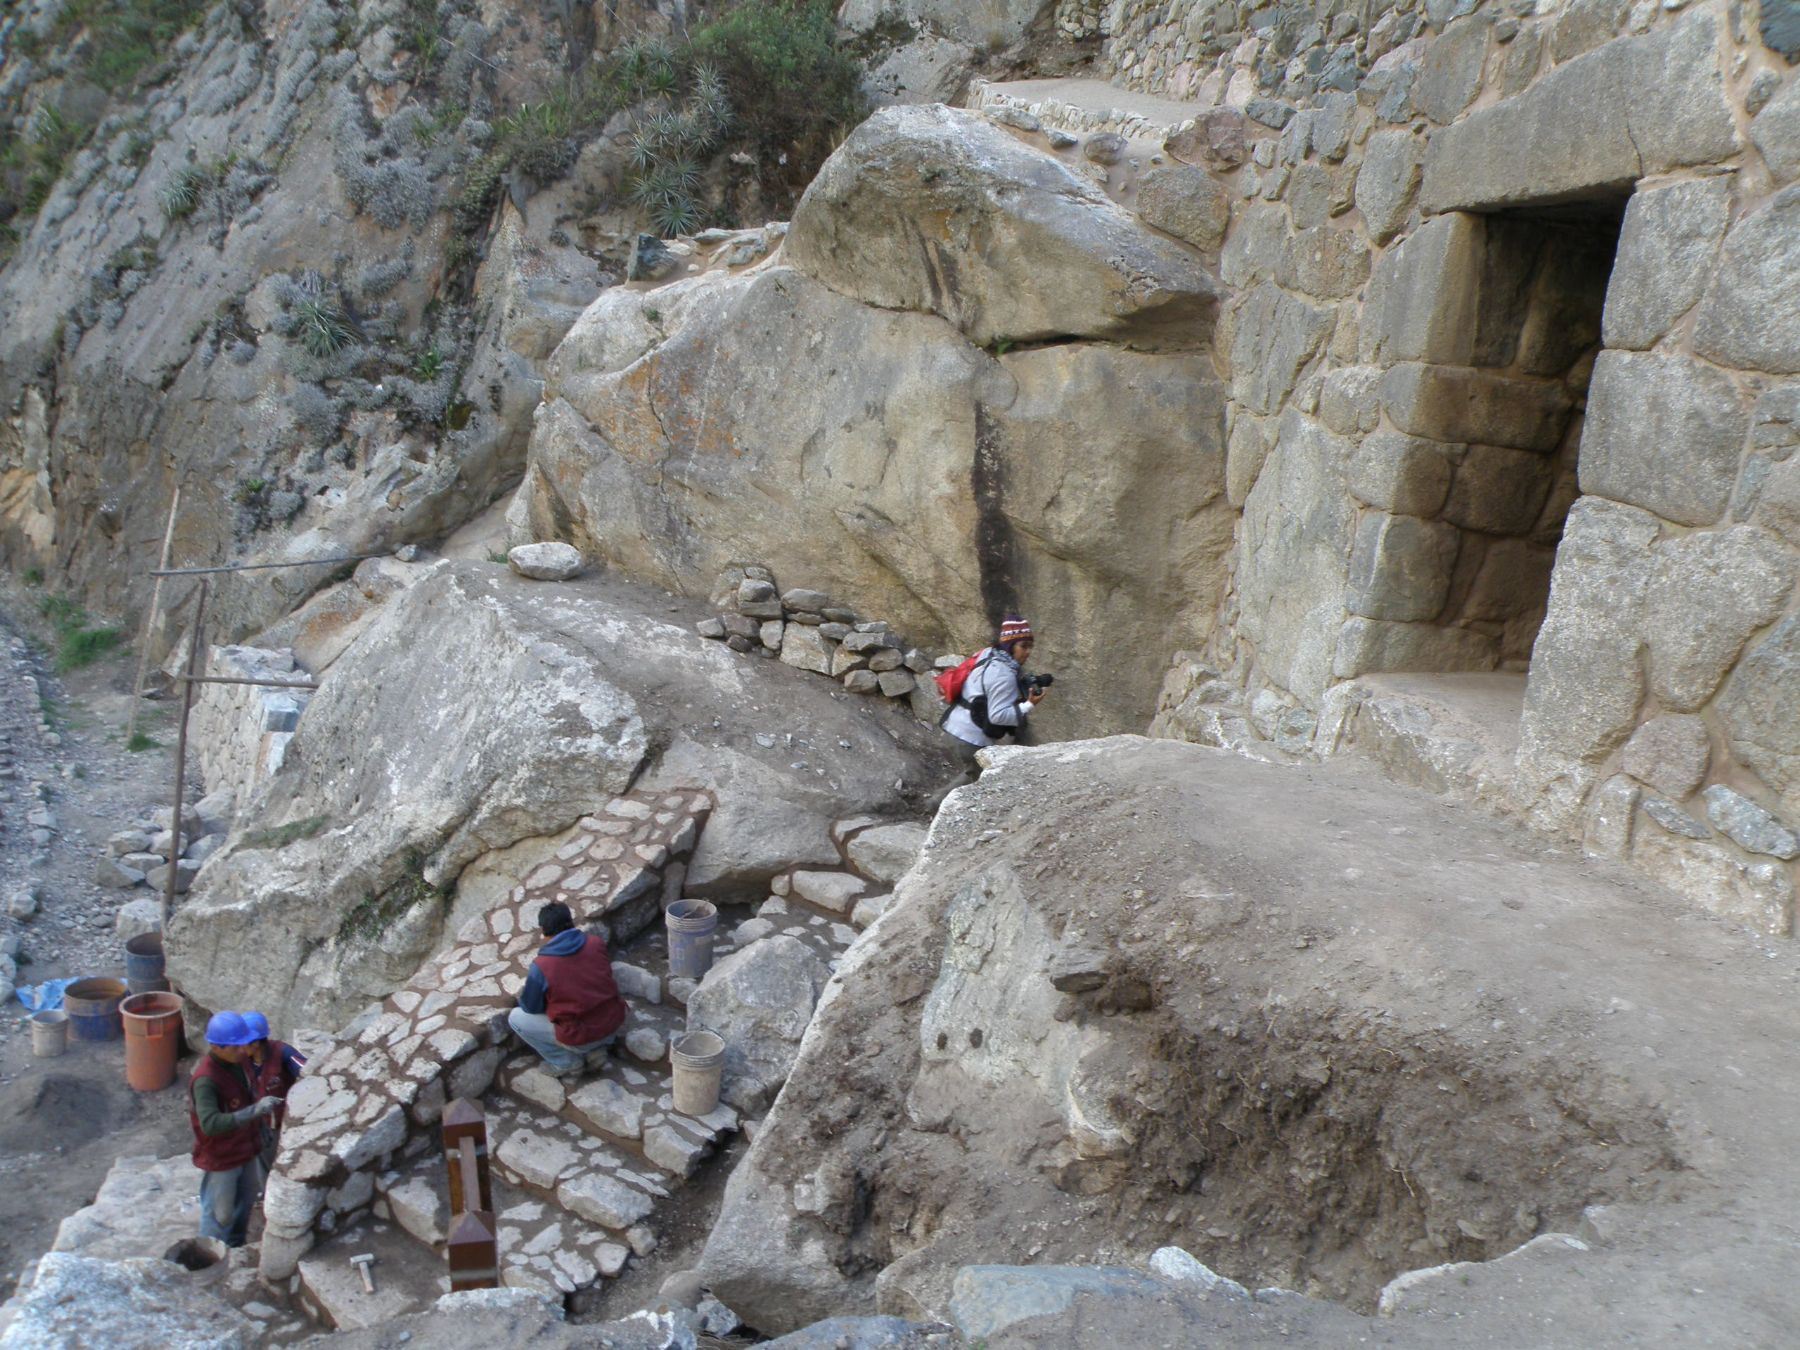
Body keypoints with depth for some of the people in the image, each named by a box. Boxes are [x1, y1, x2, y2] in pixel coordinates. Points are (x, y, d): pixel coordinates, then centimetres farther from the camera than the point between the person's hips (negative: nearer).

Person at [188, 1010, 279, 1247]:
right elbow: (210, 1124, -43)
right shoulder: (205, 1079, -32)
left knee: (245, 1202, 26)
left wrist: (258, 1127, 18)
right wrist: (254, 1110, -50)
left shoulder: (240, 1058, -8)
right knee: (219, 1215, 11)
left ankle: (237, 1251, 49)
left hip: (246, 1149, 8)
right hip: (220, 1159, -8)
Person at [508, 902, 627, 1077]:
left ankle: (566, 1062, 12)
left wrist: (522, 996, 21)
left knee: (515, 1018, 12)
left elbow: (531, 1008, -2)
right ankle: (598, 1048, 21)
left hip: (581, 1037, -5)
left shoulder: (541, 966, -17)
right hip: (614, 1025, 5)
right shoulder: (596, 943, -5)